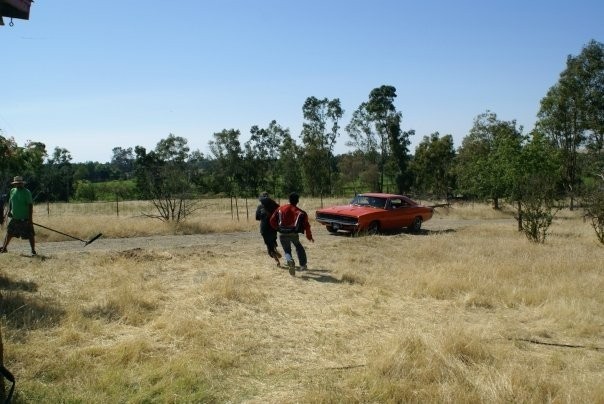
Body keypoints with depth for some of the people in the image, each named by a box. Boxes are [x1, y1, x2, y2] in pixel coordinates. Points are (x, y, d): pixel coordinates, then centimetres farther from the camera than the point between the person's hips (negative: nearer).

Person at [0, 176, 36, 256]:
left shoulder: (26, 192, -11)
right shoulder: (12, 191, 6)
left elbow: (30, 205, -13)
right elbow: (10, 201, 21)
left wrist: (30, 218, -17)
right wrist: (9, 210, 6)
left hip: (25, 219, -6)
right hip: (15, 218, 6)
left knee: (30, 235, -2)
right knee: (9, 233, 16)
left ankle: (33, 250, 7)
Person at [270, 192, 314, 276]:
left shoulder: (280, 209, 8)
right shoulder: (300, 212, 2)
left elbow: (272, 220, 7)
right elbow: (306, 226, 1)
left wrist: (277, 228, 25)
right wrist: (309, 237, 13)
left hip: (282, 234, 1)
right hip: (293, 234, -1)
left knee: (287, 251, 14)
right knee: (299, 247, 27)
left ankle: (290, 261, -19)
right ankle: (303, 265, 26)